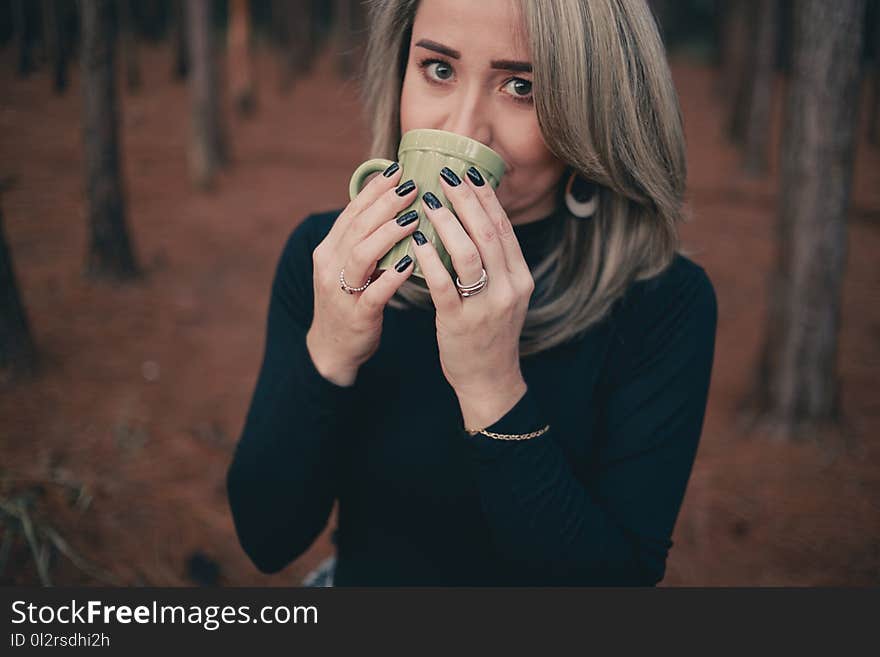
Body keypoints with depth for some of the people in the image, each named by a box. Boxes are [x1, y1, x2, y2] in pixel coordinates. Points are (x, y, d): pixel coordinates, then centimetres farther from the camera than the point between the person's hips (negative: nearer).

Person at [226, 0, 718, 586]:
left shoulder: (666, 302, -16)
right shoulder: (321, 257, -10)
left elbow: (621, 576, -20)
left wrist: (492, 385, -30)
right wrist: (327, 354, -24)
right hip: (361, 580, 1)